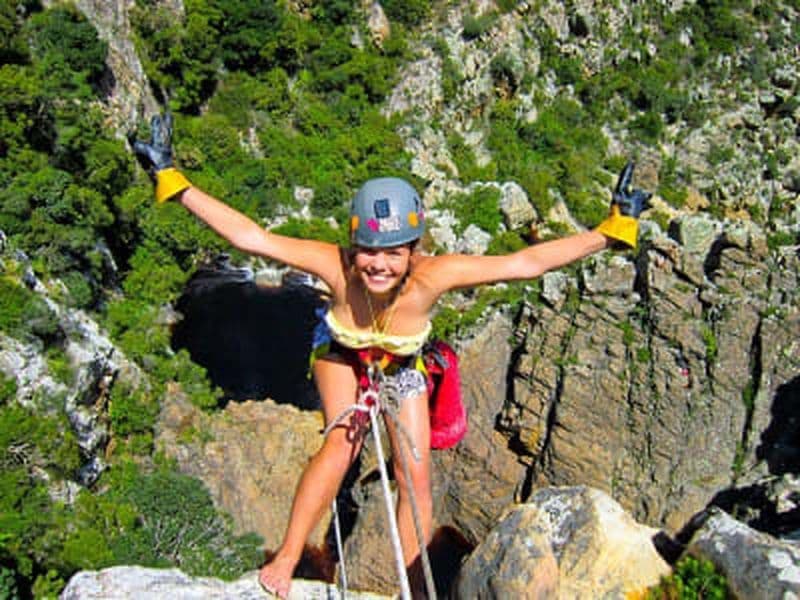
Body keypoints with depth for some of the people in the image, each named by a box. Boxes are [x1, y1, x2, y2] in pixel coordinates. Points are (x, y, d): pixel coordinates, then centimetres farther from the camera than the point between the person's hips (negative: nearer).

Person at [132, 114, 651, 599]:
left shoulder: (431, 276, -40)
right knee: (342, 443, -27)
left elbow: (526, 262, -40)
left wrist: (611, 230, -42)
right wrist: (172, 179, -38)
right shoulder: (337, 266, -39)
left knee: (416, 480, -2)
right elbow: (251, 237, -36)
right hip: (342, 358, -1)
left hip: (403, 368, 1)